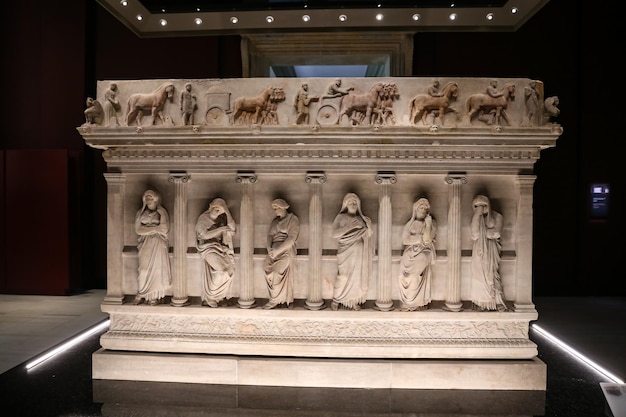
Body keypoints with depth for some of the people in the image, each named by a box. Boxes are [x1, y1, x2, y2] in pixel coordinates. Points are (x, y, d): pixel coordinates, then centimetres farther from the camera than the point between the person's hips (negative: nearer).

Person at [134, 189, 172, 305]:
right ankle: (152, 295, -10)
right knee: (145, 264, -16)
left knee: (157, 264, -18)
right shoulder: (140, 213, 17)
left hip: (158, 241, -2)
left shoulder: (162, 212, 9)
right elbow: (138, 230, 5)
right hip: (144, 242, 2)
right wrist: (155, 228, -2)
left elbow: (164, 229, -4)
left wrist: (147, 228, 0)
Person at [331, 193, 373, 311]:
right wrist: (350, 227, -17)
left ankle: (354, 301, 15)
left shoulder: (362, 218, 15)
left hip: (360, 253, 4)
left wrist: (368, 226, -4)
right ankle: (336, 300, 10)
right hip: (346, 252, -3)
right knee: (344, 277, -7)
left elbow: (369, 234, 14)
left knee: (358, 277, 2)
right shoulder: (341, 217, 3)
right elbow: (335, 234, -10)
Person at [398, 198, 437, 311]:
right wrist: (421, 238, -3)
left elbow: (427, 240, -6)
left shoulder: (432, 224, 9)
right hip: (410, 254, 2)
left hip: (423, 254, -2)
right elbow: (404, 240, 2)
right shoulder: (410, 224, 15)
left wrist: (428, 224, -7)